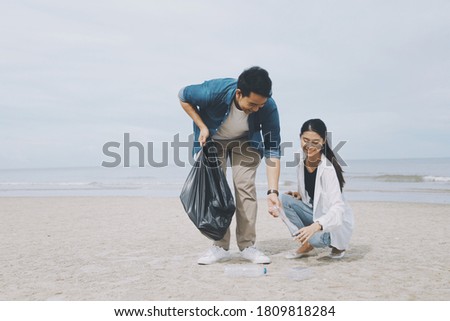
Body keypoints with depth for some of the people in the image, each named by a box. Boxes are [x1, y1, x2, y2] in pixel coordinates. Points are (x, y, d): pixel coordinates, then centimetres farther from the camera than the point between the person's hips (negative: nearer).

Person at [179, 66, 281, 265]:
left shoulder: (268, 107, -33)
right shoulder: (214, 91, -38)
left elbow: (272, 150, -27)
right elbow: (183, 96, -16)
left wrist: (273, 191, -33)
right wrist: (202, 127, -22)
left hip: (245, 140, 1)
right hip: (212, 139, 0)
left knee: (245, 187, -10)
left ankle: (247, 246, -1)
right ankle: (220, 247, -1)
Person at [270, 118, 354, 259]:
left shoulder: (328, 169, -24)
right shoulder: (302, 164, -4)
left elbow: (337, 207, -32)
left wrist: (315, 226, -47)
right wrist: (299, 195, -11)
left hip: (335, 222, -6)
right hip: (313, 213, 6)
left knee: (316, 238, -37)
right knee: (284, 199, -16)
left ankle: (337, 244, 1)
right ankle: (306, 244, -3)